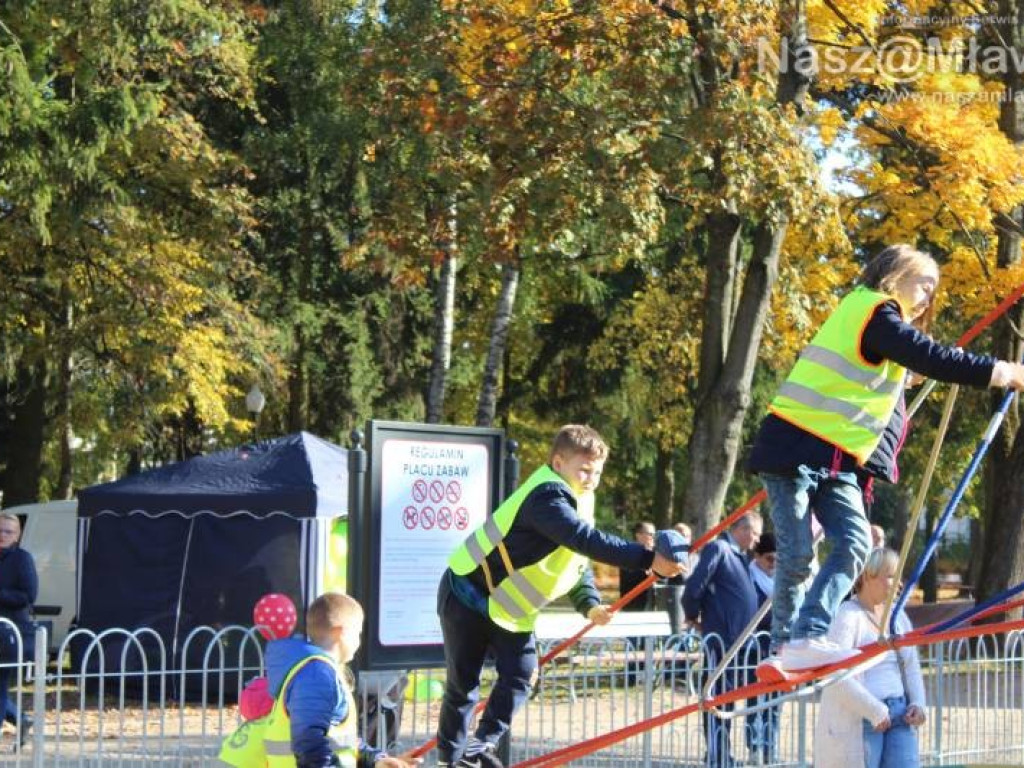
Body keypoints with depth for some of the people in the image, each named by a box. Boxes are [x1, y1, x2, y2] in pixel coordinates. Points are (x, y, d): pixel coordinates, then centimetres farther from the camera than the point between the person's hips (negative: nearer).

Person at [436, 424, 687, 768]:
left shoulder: (578, 501, 4)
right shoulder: (547, 496, -28)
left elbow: (578, 561, 10)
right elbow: (588, 541, -42)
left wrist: (589, 604, -9)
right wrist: (648, 559, -48)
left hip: (509, 608, 8)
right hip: (468, 594, -8)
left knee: (520, 675, -6)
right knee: (463, 683, -1)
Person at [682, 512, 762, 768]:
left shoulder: (739, 555, 17)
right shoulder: (718, 549, -11)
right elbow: (694, 587, -17)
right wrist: (693, 617, -4)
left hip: (738, 641, 9)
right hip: (722, 639, -9)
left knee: (727, 699, 14)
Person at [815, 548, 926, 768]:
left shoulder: (897, 616, 12)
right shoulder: (848, 617, -11)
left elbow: (911, 667, 19)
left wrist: (917, 703, 1)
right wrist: (875, 711, -18)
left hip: (897, 716, 7)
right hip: (855, 721, -7)